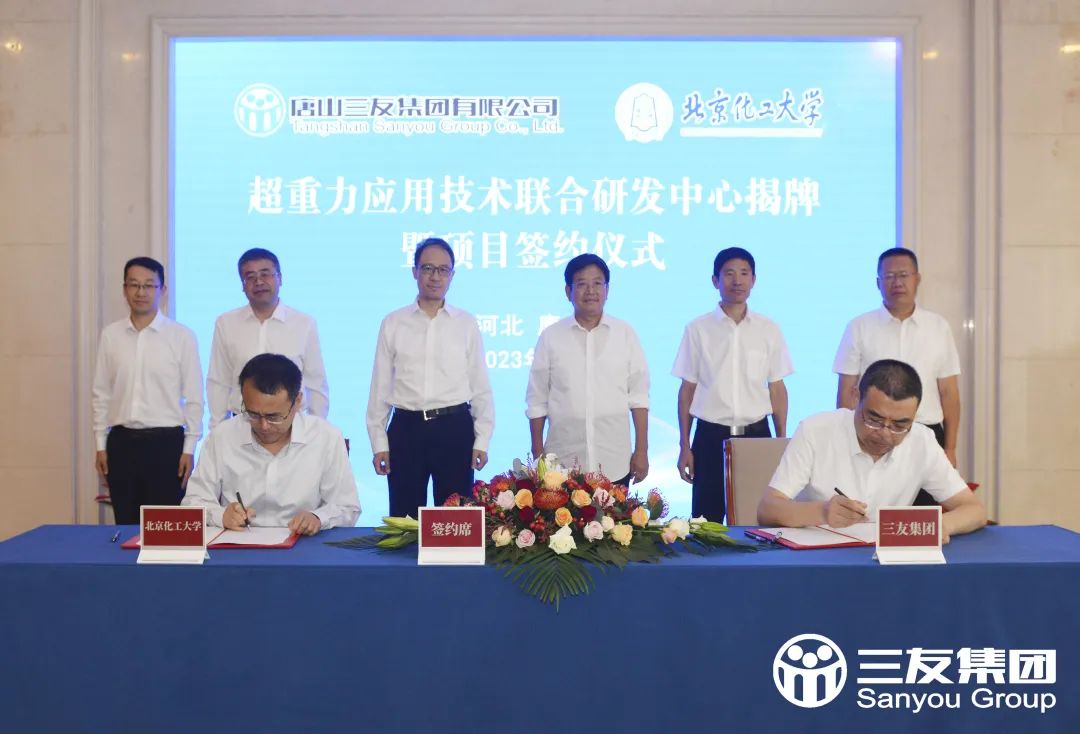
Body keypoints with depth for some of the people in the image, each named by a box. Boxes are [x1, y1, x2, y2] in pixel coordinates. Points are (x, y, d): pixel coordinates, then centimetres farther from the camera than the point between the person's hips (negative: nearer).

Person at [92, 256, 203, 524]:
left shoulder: (182, 336, -4)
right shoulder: (110, 335, 5)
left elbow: (193, 397, -3)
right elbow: (102, 394, 9)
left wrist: (189, 449, -5)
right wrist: (101, 445, 7)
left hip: (166, 441, -3)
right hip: (121, 442, 3)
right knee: (126, 526, 10)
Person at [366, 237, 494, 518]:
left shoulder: (466, 323, 4)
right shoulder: (393, 323, 5)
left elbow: (481, 386, 5)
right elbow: (380, 386, 6)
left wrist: (482, 440, 0)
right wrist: (378, 442, 3)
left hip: (455, 429, 0)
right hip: (406, 429, 0)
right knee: (404, 519, 8)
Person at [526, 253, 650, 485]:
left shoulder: (625, 334, 4)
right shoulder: (550, 336, 2)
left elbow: (638, 396, 5)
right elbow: (537, 401, 6)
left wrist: (641, 451, 1)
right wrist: (538, 454, 4)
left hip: (614, 463, 0)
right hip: (562, 463, 0)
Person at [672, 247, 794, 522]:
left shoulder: (769, 329, 5)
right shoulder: (698, 329, 1)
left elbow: (777, 389, 7)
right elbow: (687, 389, 3)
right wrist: (684, 446, 0)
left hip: (757, 435, 1)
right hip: (711, 437, -1)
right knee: (707, 519, 2)